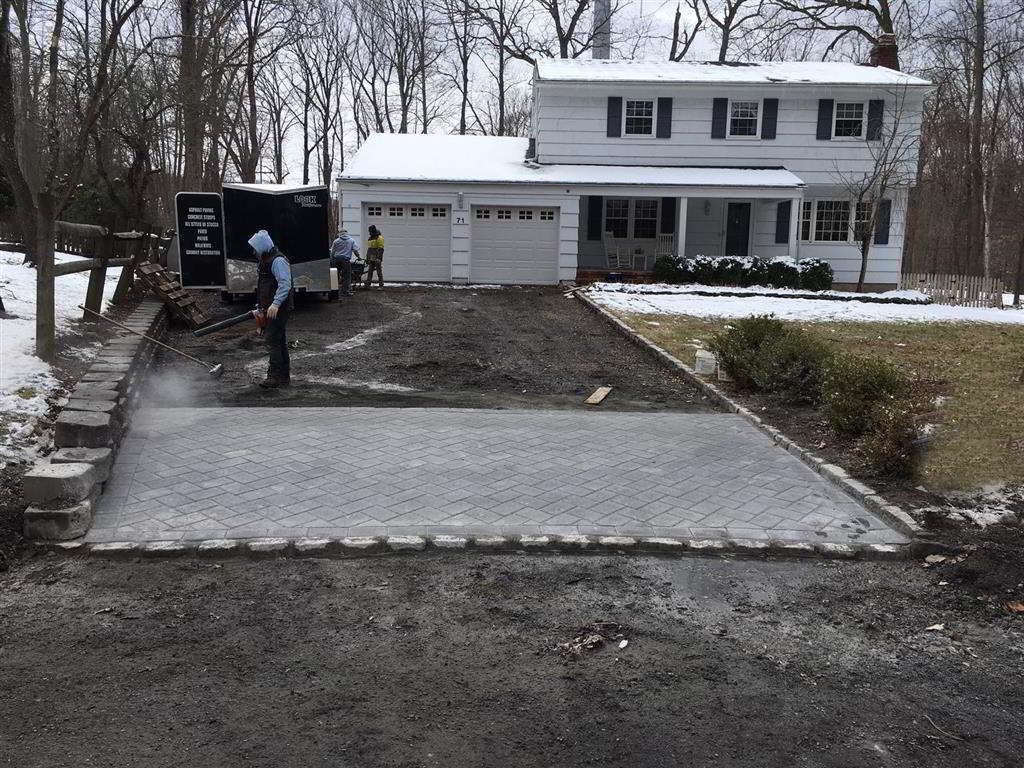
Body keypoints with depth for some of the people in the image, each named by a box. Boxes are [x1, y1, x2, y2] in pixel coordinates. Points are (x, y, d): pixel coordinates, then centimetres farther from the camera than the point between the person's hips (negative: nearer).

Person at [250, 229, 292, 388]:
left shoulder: (278, 261, -15)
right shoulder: (266, 260, 19)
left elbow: (285, 284, -26)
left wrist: (275, 304, -34)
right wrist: (260, 305, 26)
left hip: (278, 309, -11)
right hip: (270, 309, 11)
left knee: (272, 340, -13)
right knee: (279, 341, 13)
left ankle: (275, 376, -11)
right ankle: (284, 376, 18)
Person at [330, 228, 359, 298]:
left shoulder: (336, 241, 9)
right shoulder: (351, 240, 6)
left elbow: (332, 252, 10)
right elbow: (355, 250, 1)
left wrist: (332, 261, 17)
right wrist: (358, 256, 16)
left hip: (336, 259, 2)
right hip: (346, 259, -2)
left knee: (336, 276, 9)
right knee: (347, 276, 2)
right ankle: (346, 291, 0)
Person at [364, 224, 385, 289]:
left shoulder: (379, 238, -8)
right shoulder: (370, 238, 19)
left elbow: (381, 249, -15)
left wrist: (379, 258, -21)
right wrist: (367, 258, 21)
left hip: (377, 259, -8)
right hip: (371, 259, 8)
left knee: (379, 272, -4)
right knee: (369, 272, 6)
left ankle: (381, 285, -1)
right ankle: (367, 285, 8)